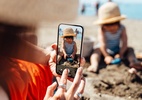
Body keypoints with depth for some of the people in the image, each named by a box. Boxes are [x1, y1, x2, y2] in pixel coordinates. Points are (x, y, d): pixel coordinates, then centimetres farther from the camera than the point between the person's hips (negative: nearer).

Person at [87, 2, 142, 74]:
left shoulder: (122, 28, -14)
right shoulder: (102, 30, -21)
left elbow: (124, 43, -20)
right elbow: (102, 44, -29)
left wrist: (120, 54, -33)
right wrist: (107, 56, -38)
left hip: (118, 50, 3)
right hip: (106, 50, -2)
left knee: (129, 49, -17)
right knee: (97, 50, -30)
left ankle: (134, 62, -41)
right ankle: (94, 65, -54)